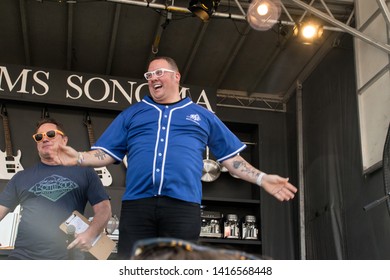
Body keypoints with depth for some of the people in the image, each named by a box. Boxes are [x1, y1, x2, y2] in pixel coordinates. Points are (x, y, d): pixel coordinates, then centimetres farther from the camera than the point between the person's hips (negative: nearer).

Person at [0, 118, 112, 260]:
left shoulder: (84, 172, 10)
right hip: (23, 257, 2)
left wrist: (90, 234, -13)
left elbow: (103, 208, 6)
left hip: (68, 258, -1)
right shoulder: (21, 177, 15)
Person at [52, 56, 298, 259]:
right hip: (136, 204, 1)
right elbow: (108, 154, 16)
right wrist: (77, 158, -2)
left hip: (183, 205, -1)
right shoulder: (131, 114, 22)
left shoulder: (203, 116, 21)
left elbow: (231, 158, 19)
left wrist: (262, 179, 8)